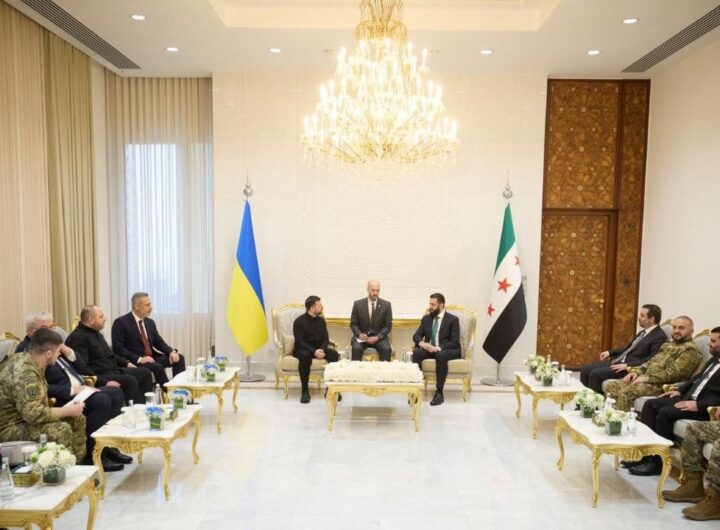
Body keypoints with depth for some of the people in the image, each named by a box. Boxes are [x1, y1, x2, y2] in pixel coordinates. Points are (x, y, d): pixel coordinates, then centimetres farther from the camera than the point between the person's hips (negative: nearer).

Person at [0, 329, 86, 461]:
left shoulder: (23, 358, 2)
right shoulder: (24, 372, -29)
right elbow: (34, 414, -34)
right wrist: (68, 410, -22)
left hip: (24, 417, 10)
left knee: (77, 419, 5)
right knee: (61, 430, -30)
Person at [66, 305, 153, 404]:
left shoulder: (96, 333, 17)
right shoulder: (78, 338, -15)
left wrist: (126, 363, 19)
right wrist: (104, 382, -29)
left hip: (113, 370, 10)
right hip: (99, 376, -10)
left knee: (145, 372, 1)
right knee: (130, 380, -29)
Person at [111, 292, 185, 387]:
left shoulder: (150, 322, 14)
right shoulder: (121, 322, -7)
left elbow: (158, 342, 16)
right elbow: (117, 348, -14)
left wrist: (172, 352, -5)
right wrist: (139, 359, -23)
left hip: (152, 358, 7)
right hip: (134, 362, -7)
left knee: (179, 358, -9)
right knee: (157, 367, -33)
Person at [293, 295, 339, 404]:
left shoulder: (321, 320, 6)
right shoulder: (299, 321, -11)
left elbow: (326, 339, 4)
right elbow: (299, 342, -17)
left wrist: (322, 349, -18)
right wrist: (314, 351, -29)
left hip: (319, 348, 4)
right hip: (303, 349, -4)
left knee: (334, 354, -24)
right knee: (305, 355, -39)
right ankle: (305, 390, -28)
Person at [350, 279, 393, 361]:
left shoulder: (386, 305, 0)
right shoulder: (358, 304, 1)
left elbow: (388, 325, 0)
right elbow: (353, 324, 4)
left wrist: (377, 337, -15)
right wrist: (359, 334, -16)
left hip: (379, 337, 0)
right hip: (362, 336, 0)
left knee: (387, 349, -28)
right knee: (356, 348, -30)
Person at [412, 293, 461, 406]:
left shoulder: (452, 319, -4)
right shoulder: (426, 318, 11)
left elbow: (454, 342, -12)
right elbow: (416, 335, 8)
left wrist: (438, 348, -27)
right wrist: (421, 343, -16)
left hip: (447, 350, -4)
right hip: (429, 348, 4)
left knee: (441, 355, -39)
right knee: (416, 353, -29)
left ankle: (439, 392, -30)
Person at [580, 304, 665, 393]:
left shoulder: (659, 337, -11)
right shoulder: (643, 332, 18)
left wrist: (627, 366, -23)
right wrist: (610, 352, 15)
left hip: (630, 368, -9)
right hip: (618, 361, 9)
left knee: (596, 373, -25)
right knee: (585, 369, -1)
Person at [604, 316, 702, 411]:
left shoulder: (690, 350, -7)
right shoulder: (668, 344, 21)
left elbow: (673, 373, -17)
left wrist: (647, 378, -16)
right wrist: (636, 371, 5)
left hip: (662, 385, -9)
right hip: (646, 379, 9)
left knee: (625, 393, -30)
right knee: (611, 387, -7)